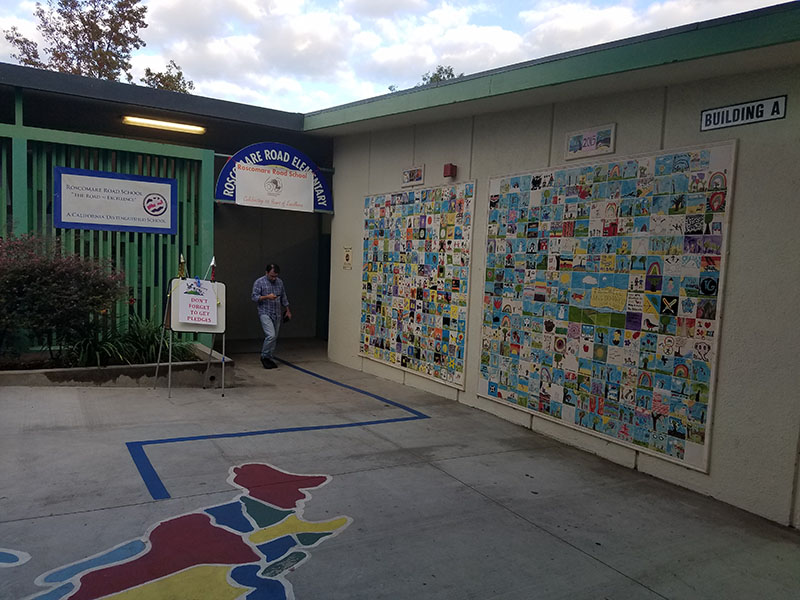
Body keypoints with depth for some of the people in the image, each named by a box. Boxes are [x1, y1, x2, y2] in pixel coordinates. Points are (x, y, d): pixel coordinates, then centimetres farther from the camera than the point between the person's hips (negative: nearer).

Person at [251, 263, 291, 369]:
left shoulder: (279, 282, 11)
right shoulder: (259, 282, -4)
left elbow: (283, 298, 20)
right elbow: (254, 297, -9)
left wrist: (287, 310, 19)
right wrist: (267, 297, -21)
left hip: (277, 314, 5)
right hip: (265, 313, -5)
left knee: (274, 337, 6)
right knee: (271, 335, -18)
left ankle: (269, 358, 16)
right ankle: (264, 357, -1)